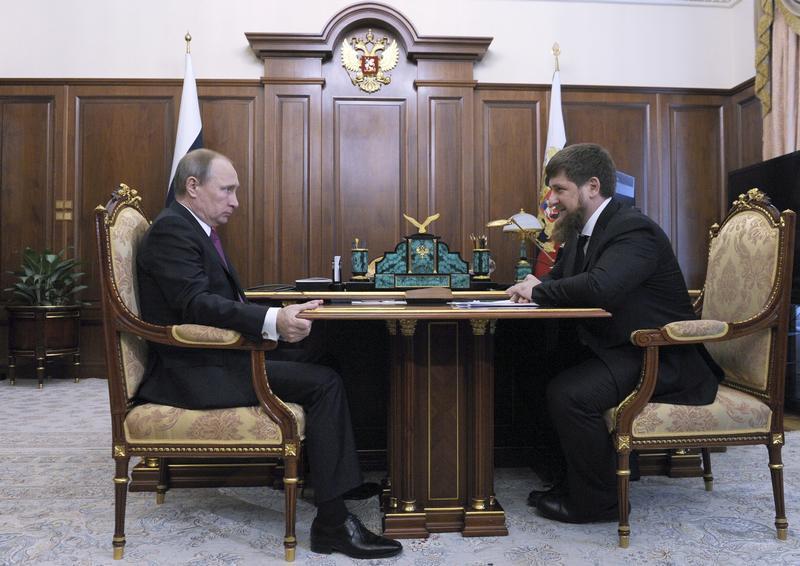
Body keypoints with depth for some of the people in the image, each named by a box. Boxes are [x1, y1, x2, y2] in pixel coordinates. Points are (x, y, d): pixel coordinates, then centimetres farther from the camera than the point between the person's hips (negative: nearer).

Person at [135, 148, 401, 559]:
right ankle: (332, 523, -12)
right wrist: (272, 321, -37)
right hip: (196, 371, -10)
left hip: (210, 359, 10)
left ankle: (328, 474, 21)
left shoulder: (196, 229, 17)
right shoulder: (171, 228, -13)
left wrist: (278, 320, 0)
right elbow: (196, 304, -26)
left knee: (319, 365, 13)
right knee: (324, 383, -17)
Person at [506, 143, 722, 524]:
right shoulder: (582, 231, 10)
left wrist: (539, 291, -21)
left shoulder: (634, 229, -20)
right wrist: (533, 287, -7)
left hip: (659, 360, -10)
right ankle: (572, 479, 12)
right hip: (617, 348, 10)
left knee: (567, 393, -26)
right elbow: (559, 277, 18)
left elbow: (601, 287, -37)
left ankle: (596, 501, -4)